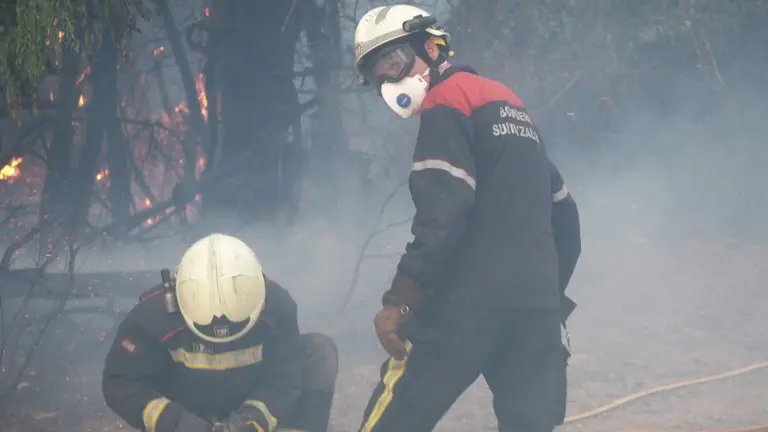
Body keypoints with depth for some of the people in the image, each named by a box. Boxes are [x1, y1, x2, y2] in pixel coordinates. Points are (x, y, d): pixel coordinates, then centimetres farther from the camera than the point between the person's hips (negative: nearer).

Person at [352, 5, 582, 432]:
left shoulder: (448, 102, -3)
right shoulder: (508, 101, 23)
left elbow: (443, 214, -16)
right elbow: (563, 211, 26)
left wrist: (400, 299, -15)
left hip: (471, 304, -8)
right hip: (537, 306, 8)